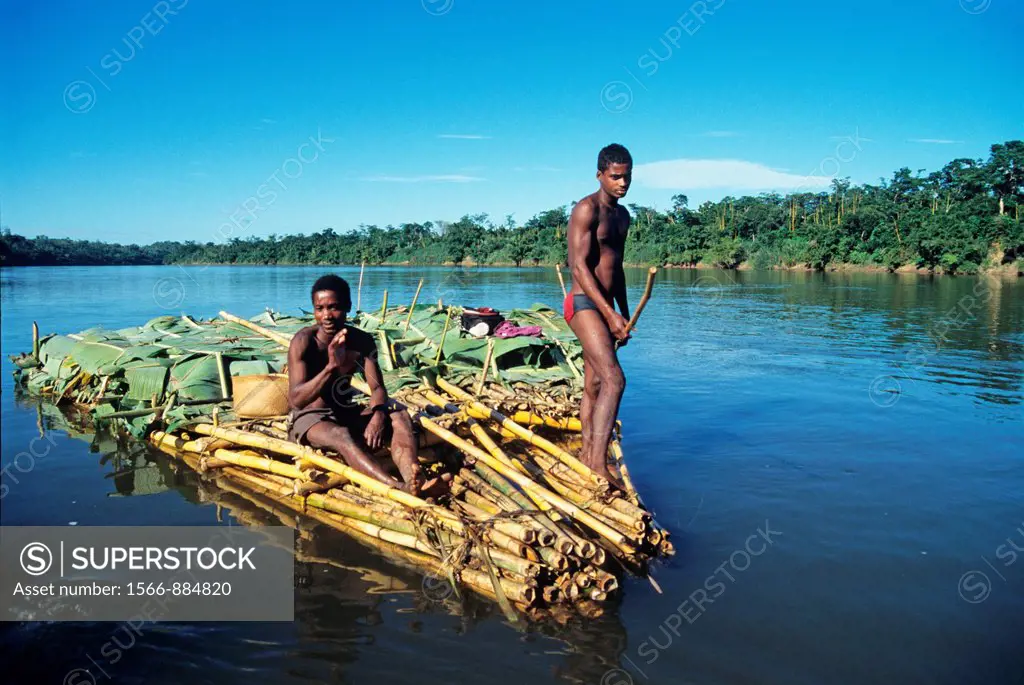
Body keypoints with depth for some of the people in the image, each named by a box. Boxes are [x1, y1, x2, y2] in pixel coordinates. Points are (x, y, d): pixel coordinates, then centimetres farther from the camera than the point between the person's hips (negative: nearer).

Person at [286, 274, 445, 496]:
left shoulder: (362, 341, -4)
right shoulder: (304, 341, -18)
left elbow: (377, 388, -7)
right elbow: (296, 400, -27)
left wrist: (378, 415, -29)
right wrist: (330, 367, -41)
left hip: (347, 415, 5)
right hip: (309, 418, -5)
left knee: (399, 417, -19)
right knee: (341, 436, -38)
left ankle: (413, 480, -45)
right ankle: (399, 488, -59)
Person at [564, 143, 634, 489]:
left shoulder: (622, 215, 17)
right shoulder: (586, 209, -11)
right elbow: (578, 266, -19)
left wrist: (624, 315, 24)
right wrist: (610, 313, -24)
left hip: (604, 308, 9)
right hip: (584, 304, -9)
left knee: (595, 385, 12)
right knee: (614, 379, -19)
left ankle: (587, 454, 22)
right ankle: (598, 463, -19)